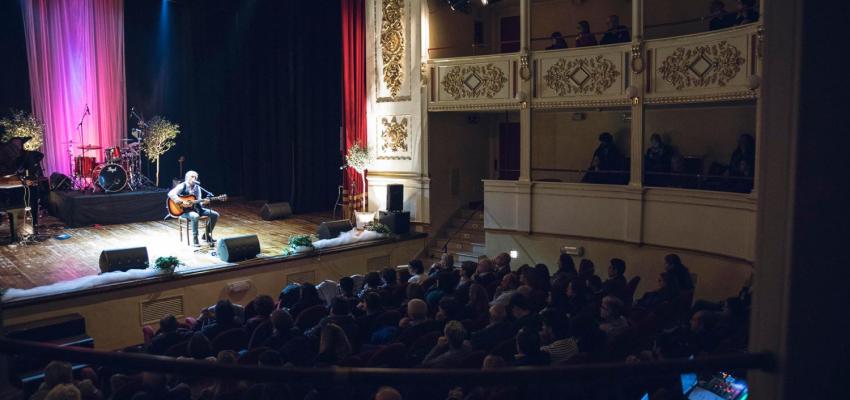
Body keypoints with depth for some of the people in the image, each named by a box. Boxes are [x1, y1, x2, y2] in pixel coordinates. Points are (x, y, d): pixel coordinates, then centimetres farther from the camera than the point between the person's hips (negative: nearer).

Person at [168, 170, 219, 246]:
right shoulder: (182, 186, -9)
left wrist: (204, 202, -15)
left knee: (215, 215, -6)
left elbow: (199, 201, 8)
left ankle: (206, 235, 7)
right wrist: (182, 203, -31)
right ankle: (195, 238, -22)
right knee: (195, 216, -40)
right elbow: (171, 194, -24)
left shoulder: (197, 187, 11)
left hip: (195, 208, 7)